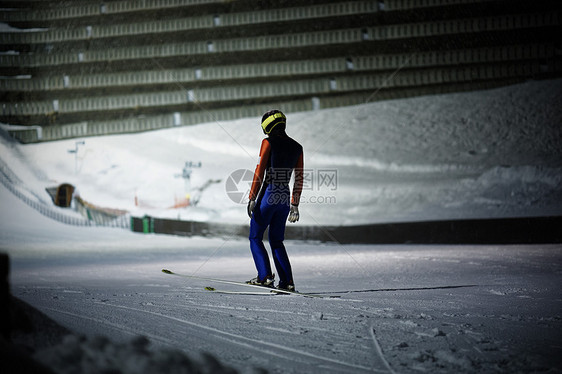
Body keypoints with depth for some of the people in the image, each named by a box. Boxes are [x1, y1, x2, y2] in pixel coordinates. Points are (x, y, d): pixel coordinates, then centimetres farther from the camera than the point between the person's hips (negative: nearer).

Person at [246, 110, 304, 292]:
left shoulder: (269, 142, -6)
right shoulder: (297, 147, 10)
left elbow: (260, 171, -10)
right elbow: (299, 179, 12)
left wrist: (252, 198, -7)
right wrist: (295, 205, 17)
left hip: (268, 194, -6)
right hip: (285, 197, 6)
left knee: (255, 237, 6)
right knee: (276, 241, 14)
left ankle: (265, 276, -8)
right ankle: (287, 281, 4)